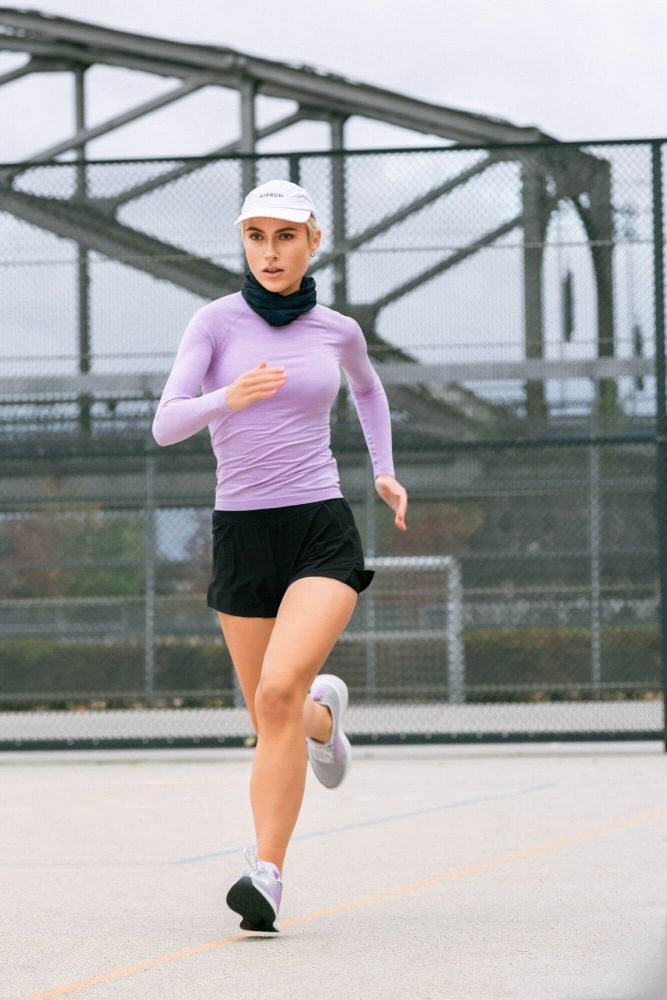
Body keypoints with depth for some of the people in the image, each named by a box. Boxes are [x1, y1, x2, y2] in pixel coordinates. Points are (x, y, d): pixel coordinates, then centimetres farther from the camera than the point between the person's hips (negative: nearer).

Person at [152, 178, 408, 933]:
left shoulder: (336, 330, 6)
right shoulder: (215, 322, -2)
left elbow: (367, 388, 30)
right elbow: (165, 425, -14)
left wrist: (385, 470, 22)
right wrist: (227, 398, -32)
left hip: (321, 531, -1)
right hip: (241, 535, 1)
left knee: (278, 690, -24)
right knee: (271, 722, 11)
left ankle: (265, 872, -22)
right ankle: (323, 714, 49)